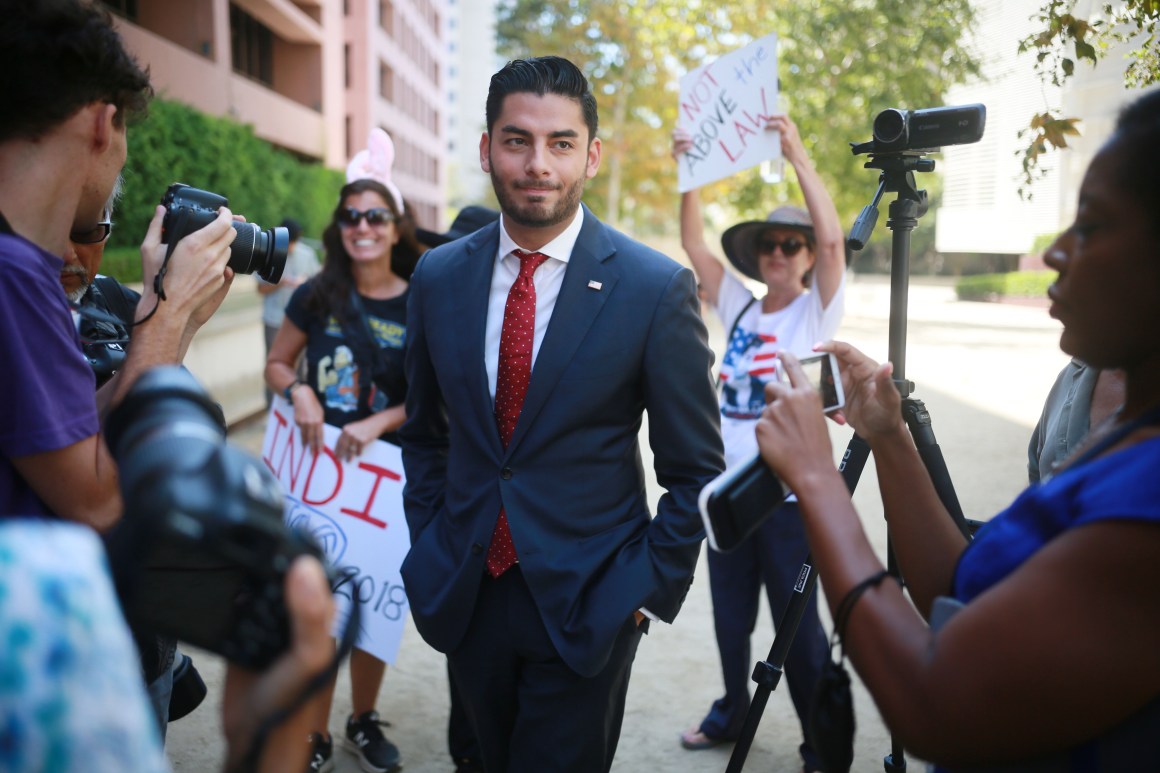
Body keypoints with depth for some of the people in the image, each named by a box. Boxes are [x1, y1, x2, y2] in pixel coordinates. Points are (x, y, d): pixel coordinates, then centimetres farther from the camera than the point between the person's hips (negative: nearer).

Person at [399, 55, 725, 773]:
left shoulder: (658, 287, -12)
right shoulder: (439, 276, -1)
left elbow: (695, 472, -6)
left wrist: (646, 591, -9)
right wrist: (429, 551, 6)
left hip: (585, 605, -4)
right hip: (465, 596, 4)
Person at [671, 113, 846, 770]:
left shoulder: (817, 310, -4)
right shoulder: (741, 305, 10)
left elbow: (832, 237, -20)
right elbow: (695, 244, 7)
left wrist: (798, 155, -22)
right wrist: (690, 172, -3)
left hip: (788, 493, -5)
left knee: (799, 625, 2)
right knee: (730, 616, 18)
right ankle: (732, 713, 37)